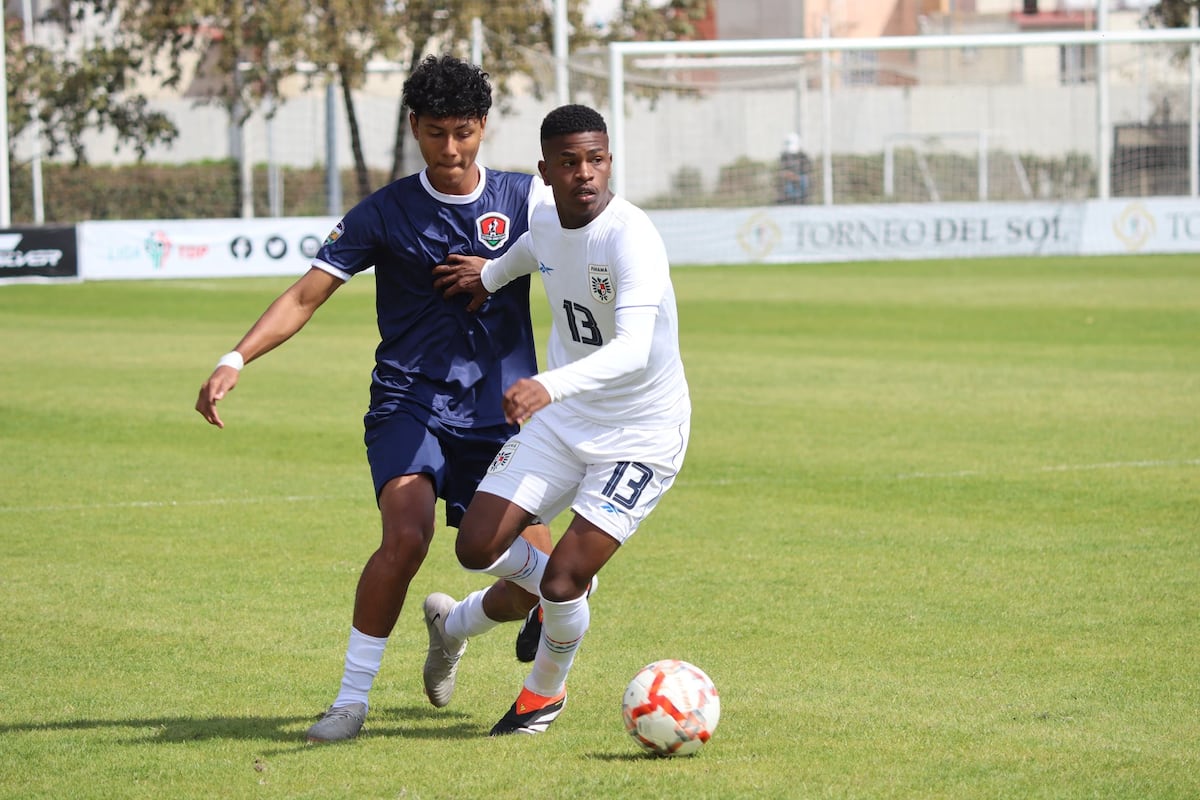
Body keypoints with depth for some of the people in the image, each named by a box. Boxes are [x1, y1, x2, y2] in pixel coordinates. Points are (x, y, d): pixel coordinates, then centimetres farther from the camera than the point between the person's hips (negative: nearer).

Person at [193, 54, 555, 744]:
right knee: (407, 534, -28)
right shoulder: (385, 213, 0)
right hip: (409, 405, -2)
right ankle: (352, 699, -15)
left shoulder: (524, 200, 4)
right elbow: (307, 296, -1)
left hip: (500, 416, 2)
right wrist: (235, 360, -14)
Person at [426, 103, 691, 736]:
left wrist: (551, 385, -54)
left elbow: (634, 350, -41)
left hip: (640, 437, -7)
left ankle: (545, 691, 18)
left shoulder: (631, 238, -27)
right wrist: (493, 274, 27)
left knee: (562, 580, -13)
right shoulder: (544, 221, -3)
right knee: (478, 548, -5)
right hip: (561, 420, 7)